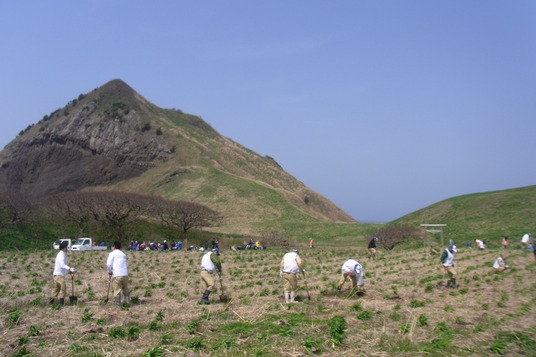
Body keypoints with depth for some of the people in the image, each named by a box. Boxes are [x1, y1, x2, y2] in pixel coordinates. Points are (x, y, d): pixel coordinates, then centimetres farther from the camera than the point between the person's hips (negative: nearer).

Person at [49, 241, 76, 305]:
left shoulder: (63, 254, 16)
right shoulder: (61, 255, -15)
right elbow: (62, 265, -29)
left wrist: (70, 271, 18)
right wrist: (70, 269, -39)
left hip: (59, 274, 10)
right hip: (59, 274, -10)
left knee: (56, 288, 17)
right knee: (63, 287, -11)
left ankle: (51, 301, 24)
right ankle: (61, 302, -12)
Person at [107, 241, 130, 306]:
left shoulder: (112, 253, 4)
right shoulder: (124, 254, 20)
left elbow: (109, 264, -6)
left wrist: (110, 272, 8)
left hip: (116, 275, -4)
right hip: (125, 274, 4)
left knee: (117, 290, 2)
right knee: (126, 289, 18)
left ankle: (118, 304, 4)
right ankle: (128, 301, 13)